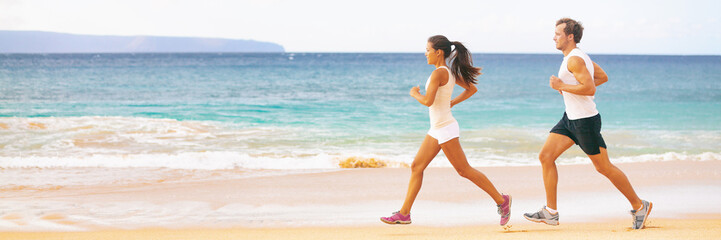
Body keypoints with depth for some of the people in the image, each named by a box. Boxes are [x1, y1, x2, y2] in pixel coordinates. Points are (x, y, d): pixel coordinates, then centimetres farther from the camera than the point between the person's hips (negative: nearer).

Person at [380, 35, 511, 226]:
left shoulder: (438, 73, -18)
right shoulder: (450, 73, 9)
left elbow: (428, 101, -26)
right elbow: (471, 89, 19)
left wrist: (415, 94, -7)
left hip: (445, 129, -10)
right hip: (437, 129, 10)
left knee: (464, 170, -2)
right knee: (416, 167, 7)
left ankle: (501, 200, 7)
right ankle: (404, 214, 8)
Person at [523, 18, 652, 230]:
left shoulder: (574, 59, -19)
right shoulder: (578, 56, 12)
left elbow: (590, 89, -28)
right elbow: (603, 77, 21)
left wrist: (562, 86, -20)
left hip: (585, 120, -10)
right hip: (570, 118, 10)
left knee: (603, 167, 0)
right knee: (545, 157, 2)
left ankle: (639, 206, 15)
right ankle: (550, 212, 4)